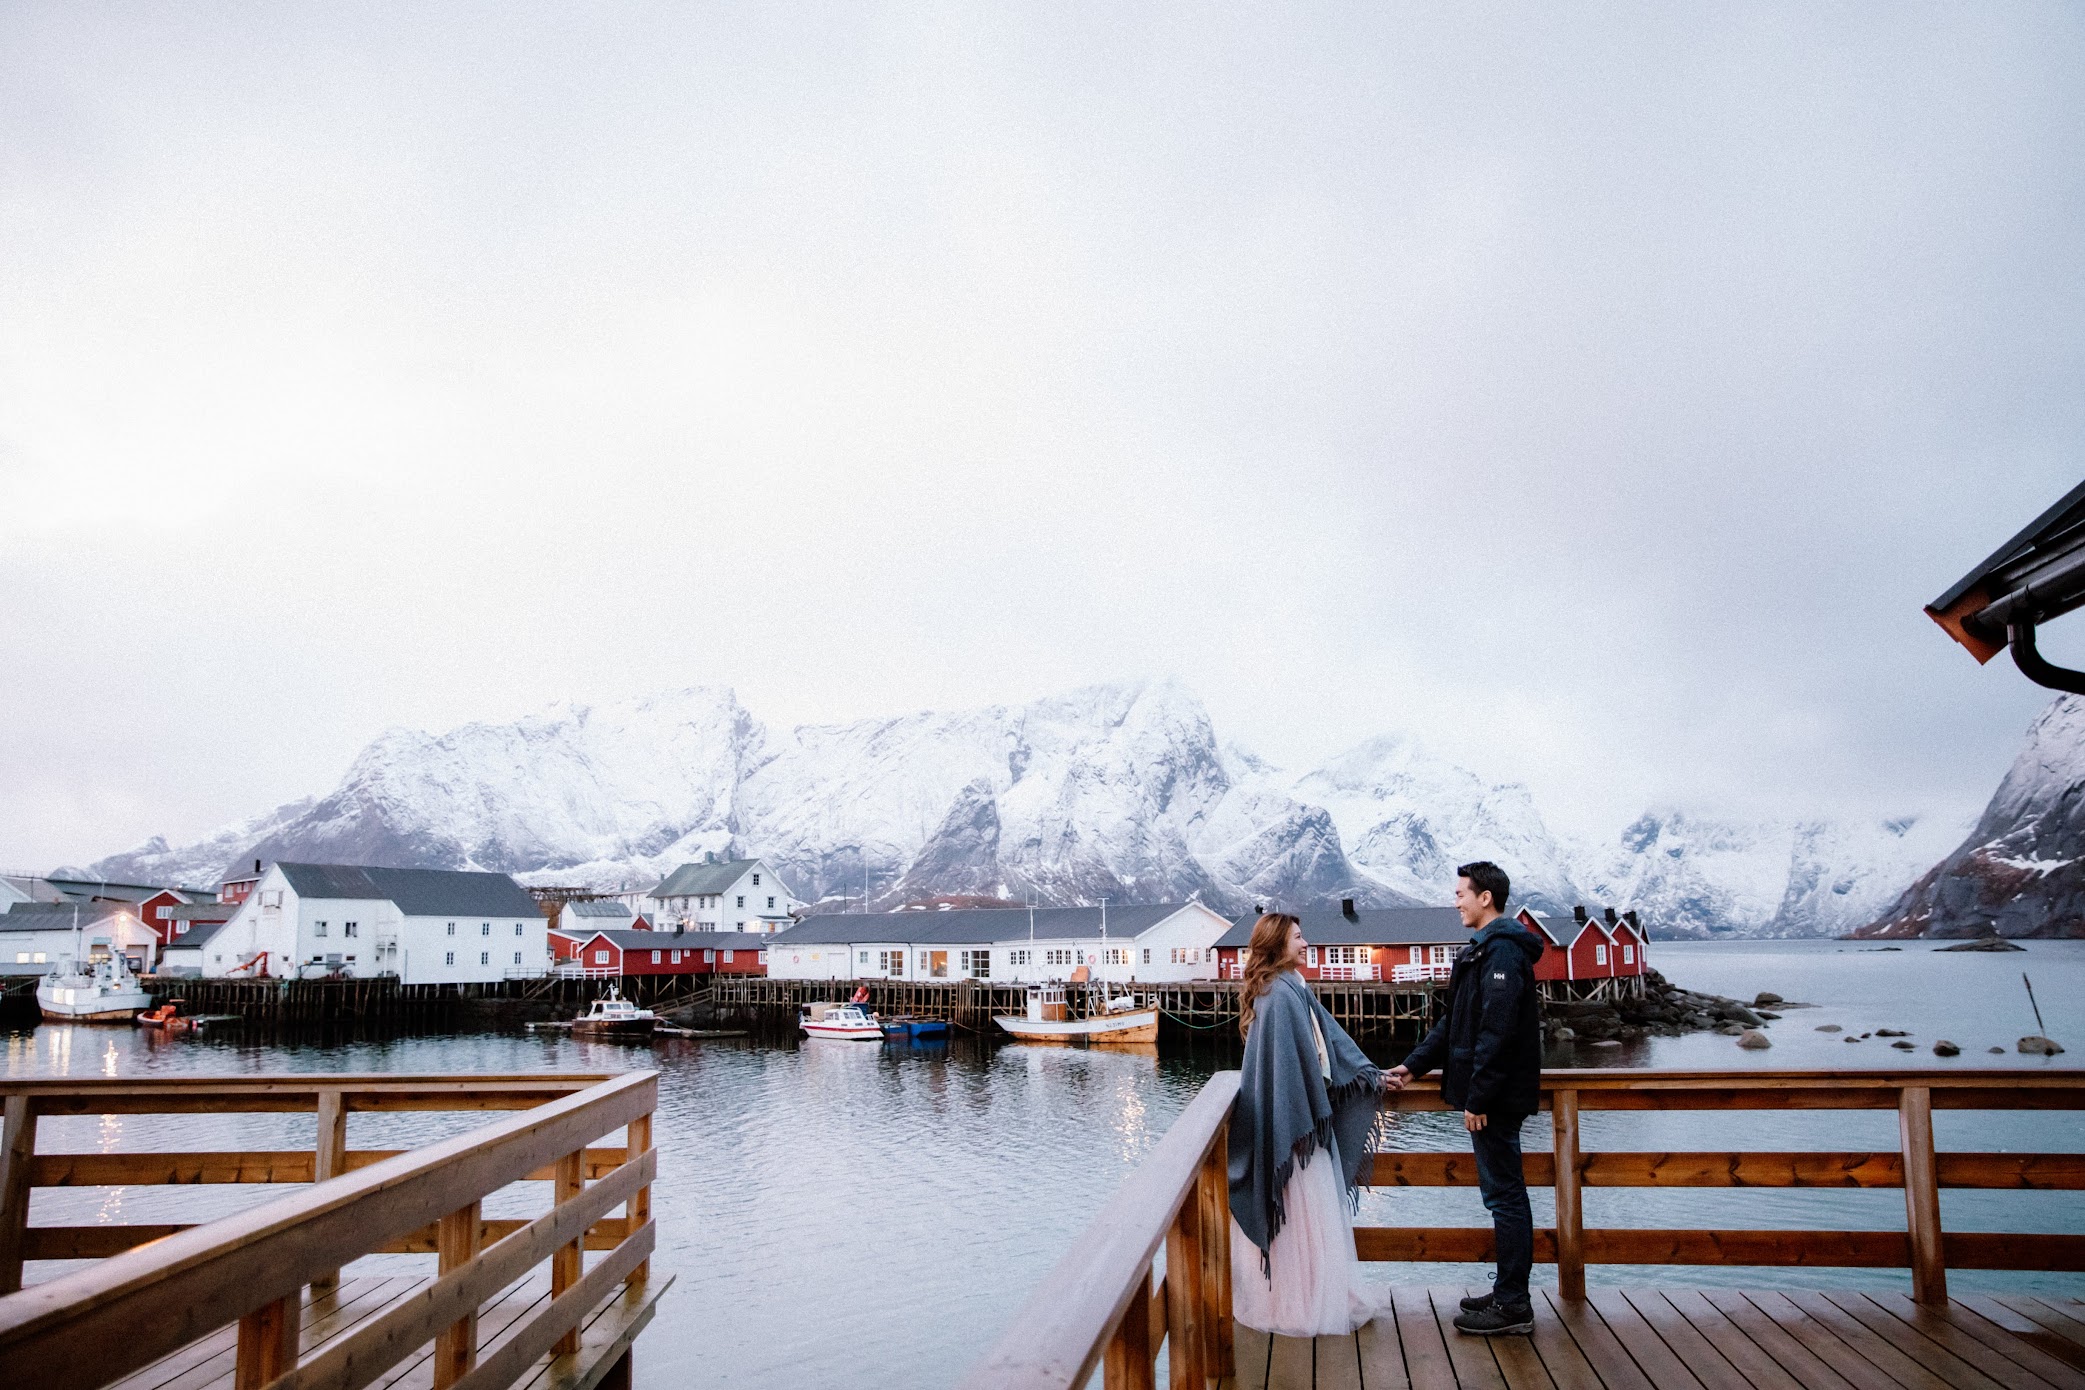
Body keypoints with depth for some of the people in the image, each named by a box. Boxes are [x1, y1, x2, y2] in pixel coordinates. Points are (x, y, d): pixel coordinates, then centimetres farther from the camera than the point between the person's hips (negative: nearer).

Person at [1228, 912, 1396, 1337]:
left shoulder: (1293, 990, 10)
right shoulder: (1279, 995, -20)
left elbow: (1330, 1036, 20)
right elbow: (1286, 1063, -22)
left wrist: (1368, 1073, 24)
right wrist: (1303, 1123, -21)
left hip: (1304, 1115, 10)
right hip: (1292, 1120, -10)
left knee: (1315, 1211, 16)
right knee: (1306, 1213, 0)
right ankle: (1304, 1307, 12)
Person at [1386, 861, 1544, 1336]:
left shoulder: (1503, 950, -17)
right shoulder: (1483, 949, 16)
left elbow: (1497, 1031, -23)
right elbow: (1454, 1024, 20)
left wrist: (1478, 1097, -22)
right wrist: (1413, 1065, 15)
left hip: (1496, 1098, -10)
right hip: (1491, 1096, 10)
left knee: (1504, 1194, -3)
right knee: (1503, 1192, 15)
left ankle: (1512, 1306, 5)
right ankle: (1508, 1293, 25)